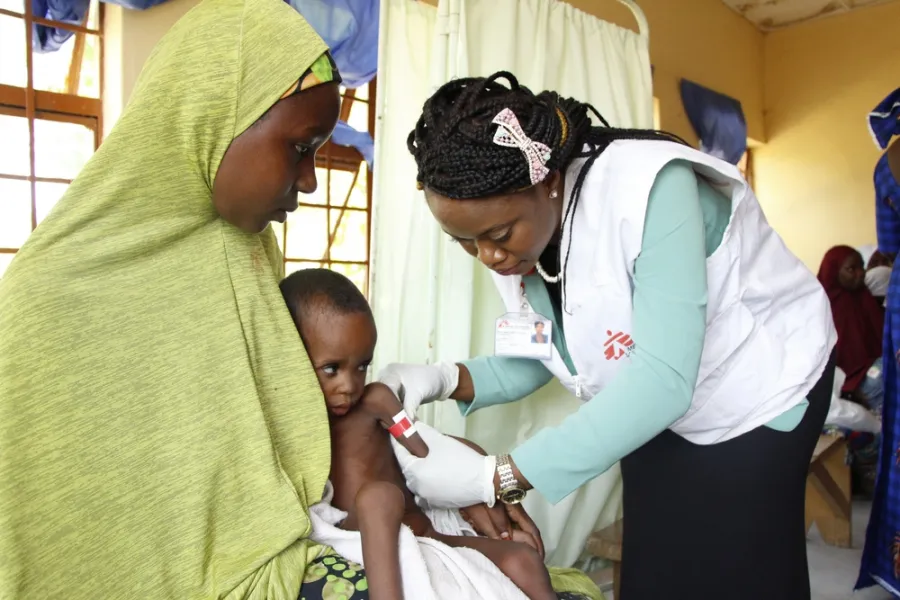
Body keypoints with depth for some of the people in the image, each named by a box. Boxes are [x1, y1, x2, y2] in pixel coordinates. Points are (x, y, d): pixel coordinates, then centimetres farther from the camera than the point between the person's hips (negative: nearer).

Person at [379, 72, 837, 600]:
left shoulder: (649, 187, -35)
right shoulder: (509, 229, -14)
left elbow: (665, 379, -40)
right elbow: (537, 360, -6)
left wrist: (496, 477, -41)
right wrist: (446, 380, -25)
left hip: (761, 390, -5)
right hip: (657, 411, 5)